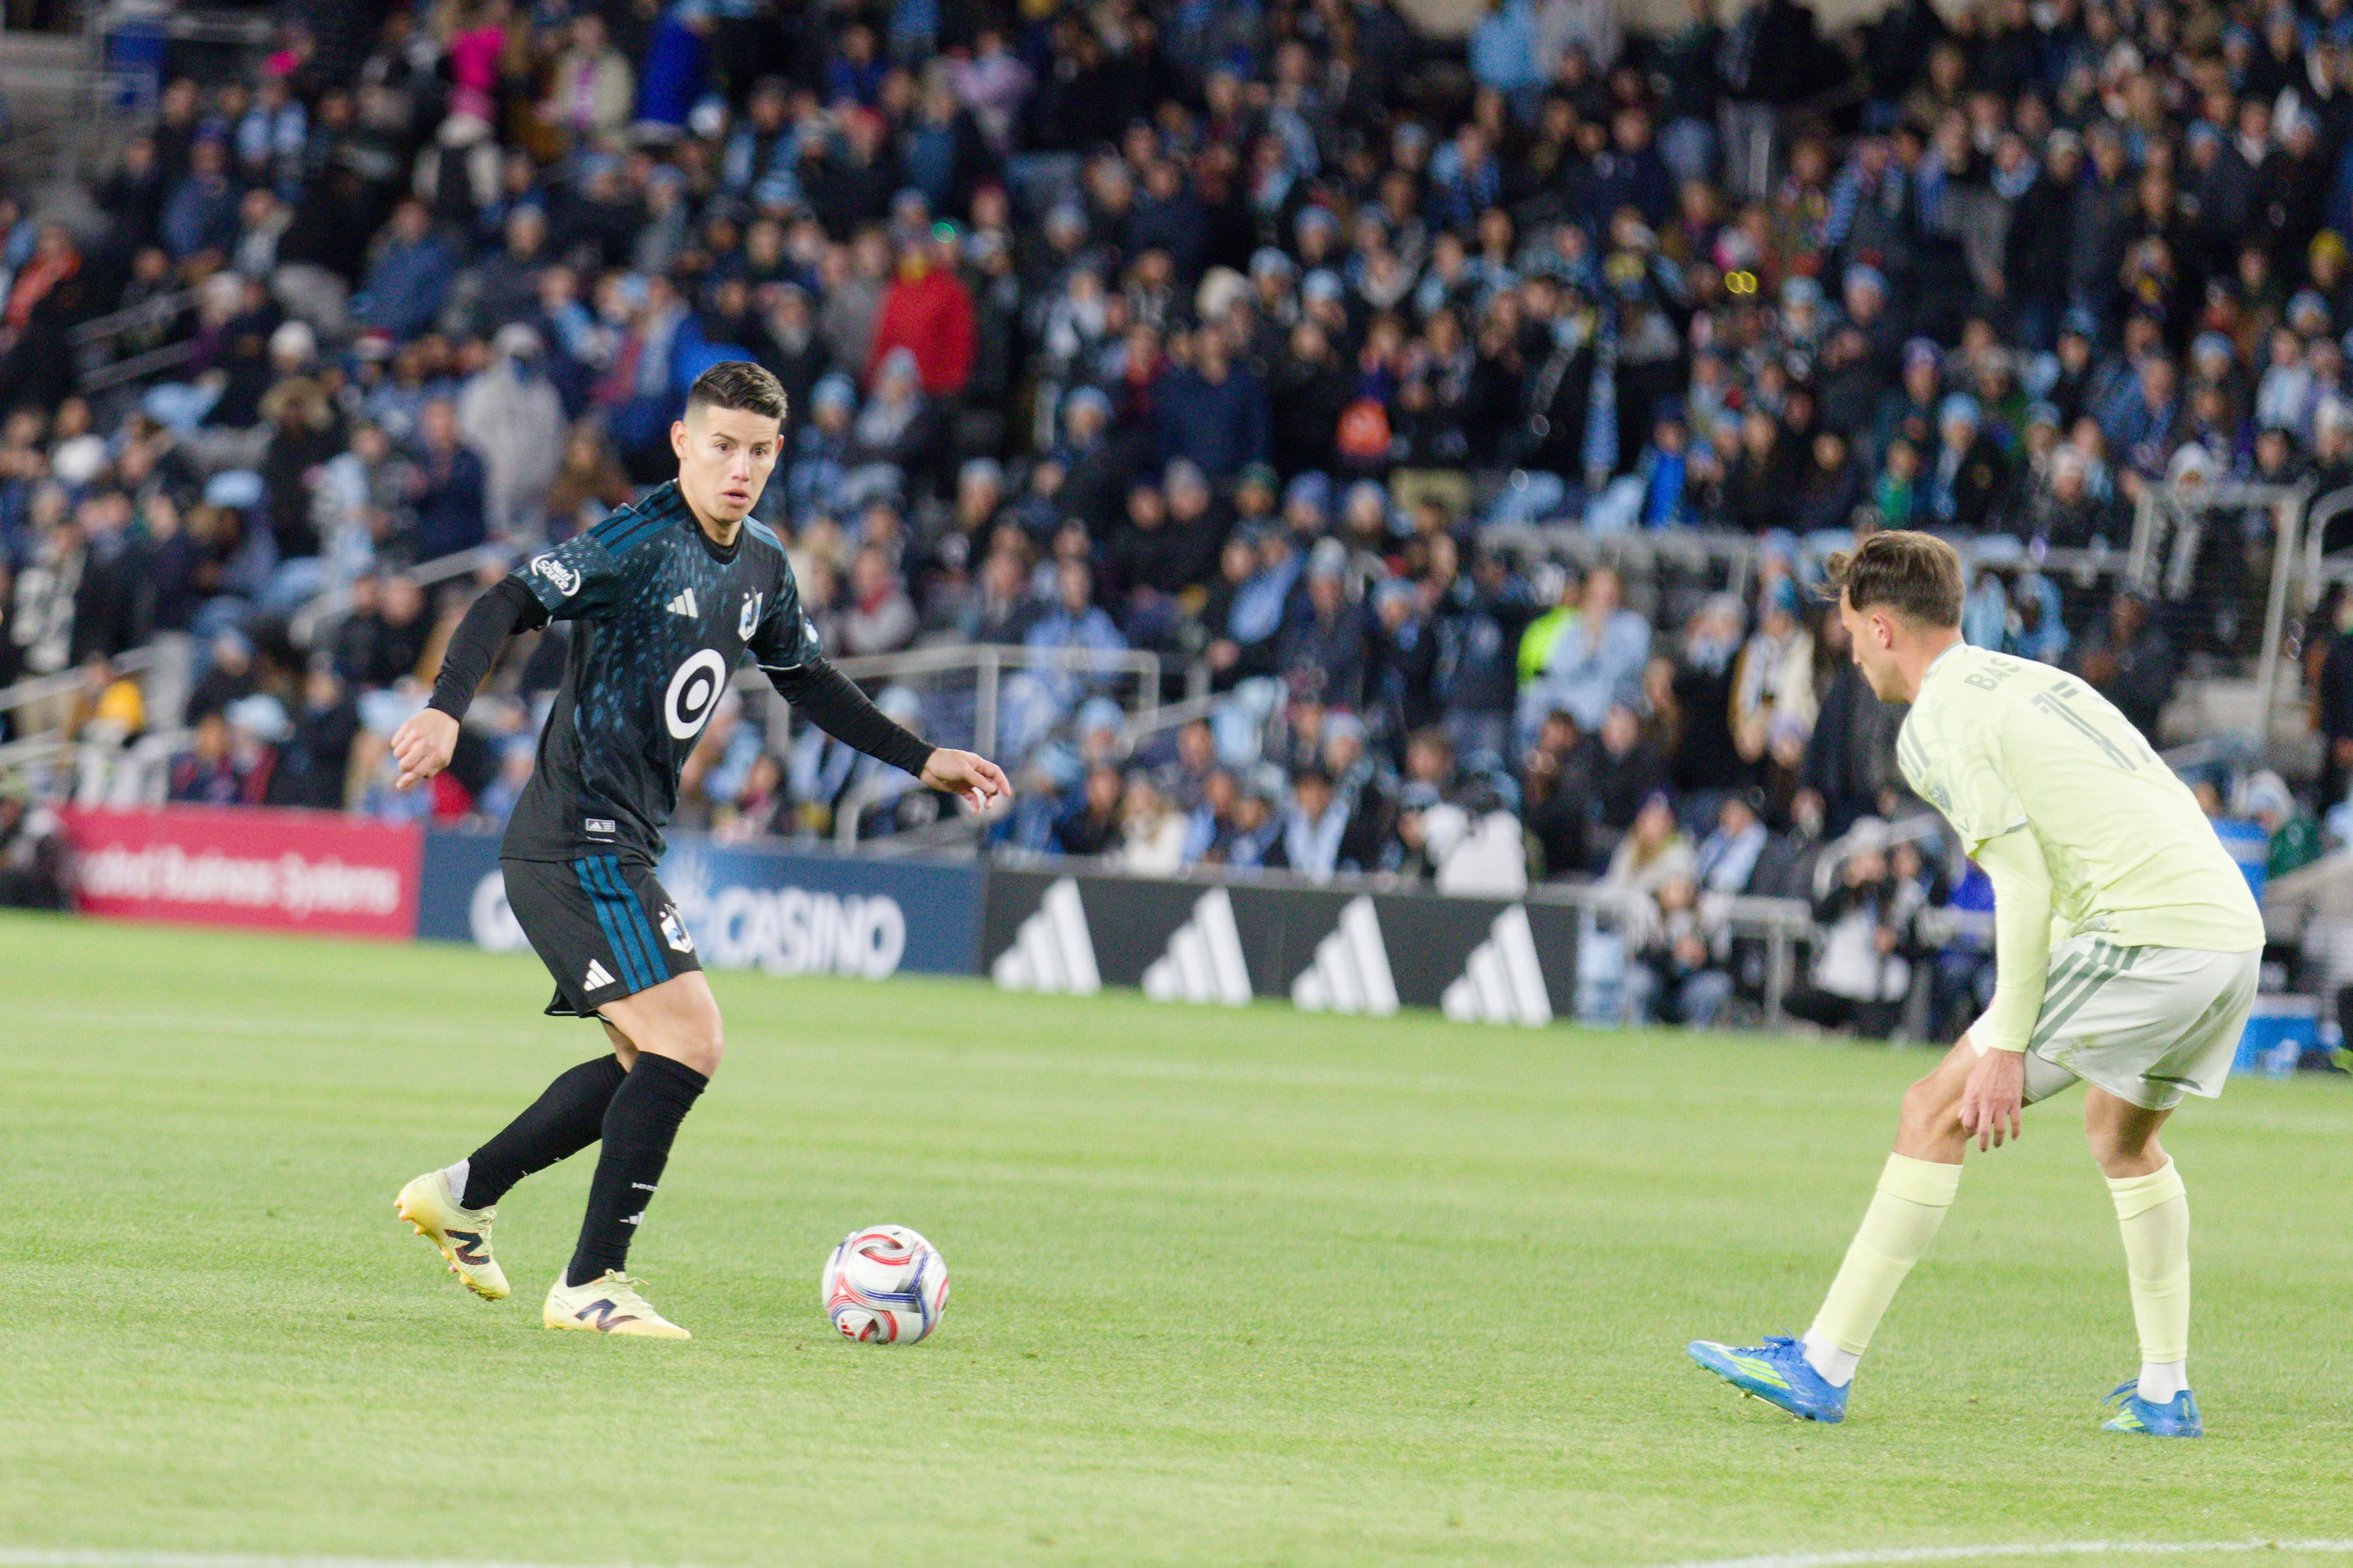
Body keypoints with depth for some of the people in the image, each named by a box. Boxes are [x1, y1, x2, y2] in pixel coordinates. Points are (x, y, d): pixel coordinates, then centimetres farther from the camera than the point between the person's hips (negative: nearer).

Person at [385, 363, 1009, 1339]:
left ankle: (464, 1194, 27)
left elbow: (807, 681, 28)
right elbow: (508, 606, -22)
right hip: (579, 845, -10)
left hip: (617, 849, 10)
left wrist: (923, 762, 27)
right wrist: (446, 711, -37)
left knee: (651, 1061, 18)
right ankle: (590, 1286, -10)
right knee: (688, 1043, -16)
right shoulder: (639, 543, -14)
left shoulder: (761, 569, 13)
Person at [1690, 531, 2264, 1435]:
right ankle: (2164, 1393, 26)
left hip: (2147, 937, -9)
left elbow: (2024, 880, -12)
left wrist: (2006, 1046, -13)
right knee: (2121, 1133, 30)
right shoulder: (2036, 683, 25)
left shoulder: (1939, 721, -2)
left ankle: (1824, 1368, -3)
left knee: (1935, 1117, -2)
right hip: (2234, 926, 9)